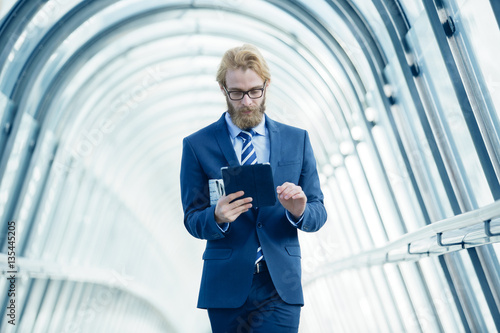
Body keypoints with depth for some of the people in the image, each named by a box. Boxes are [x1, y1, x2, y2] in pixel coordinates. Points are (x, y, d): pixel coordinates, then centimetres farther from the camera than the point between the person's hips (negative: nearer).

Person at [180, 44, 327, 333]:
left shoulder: (297, 140, 5)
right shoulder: (197, 145, 0)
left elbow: (318, 213, 4)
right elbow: (192, 219, 0)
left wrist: (299, 212, -19)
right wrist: (217, 217, -21)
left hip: (282, 287, 1)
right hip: (226, 287, 0)